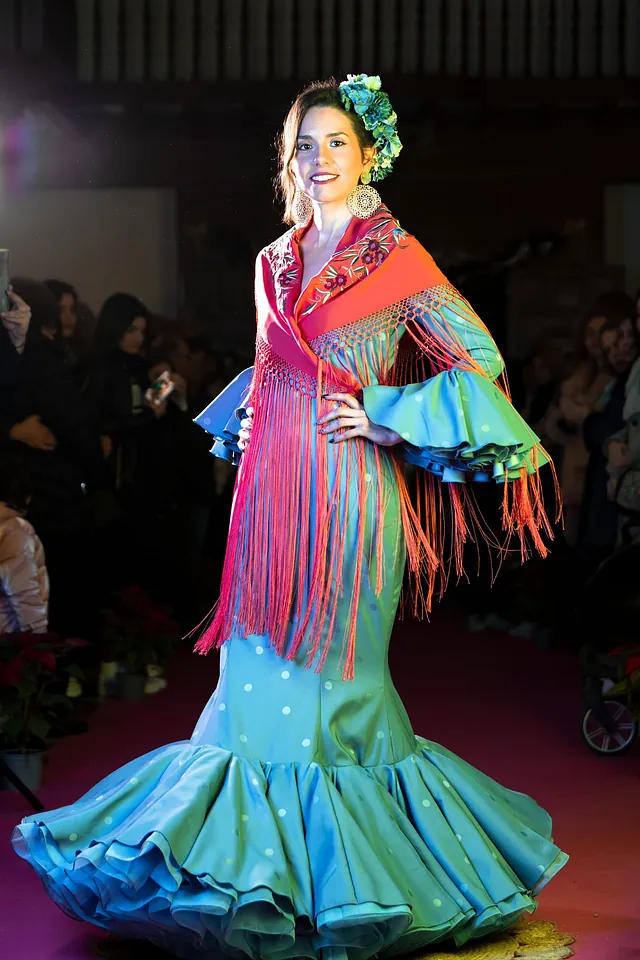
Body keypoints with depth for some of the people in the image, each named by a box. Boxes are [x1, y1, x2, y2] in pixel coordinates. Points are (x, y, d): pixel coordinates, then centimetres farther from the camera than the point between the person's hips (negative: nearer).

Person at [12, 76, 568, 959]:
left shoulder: (396, 258, -3)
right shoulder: (277, 262, 15)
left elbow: (481, 359, -3)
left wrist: (391, 421, -9)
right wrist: (245, 423, 10)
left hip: (348, 490, -5)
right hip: (272, 489, 6)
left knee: (328, 673, -2)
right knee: (262, 676, 5)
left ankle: (330, 868, 10)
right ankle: (267, 847, 14)